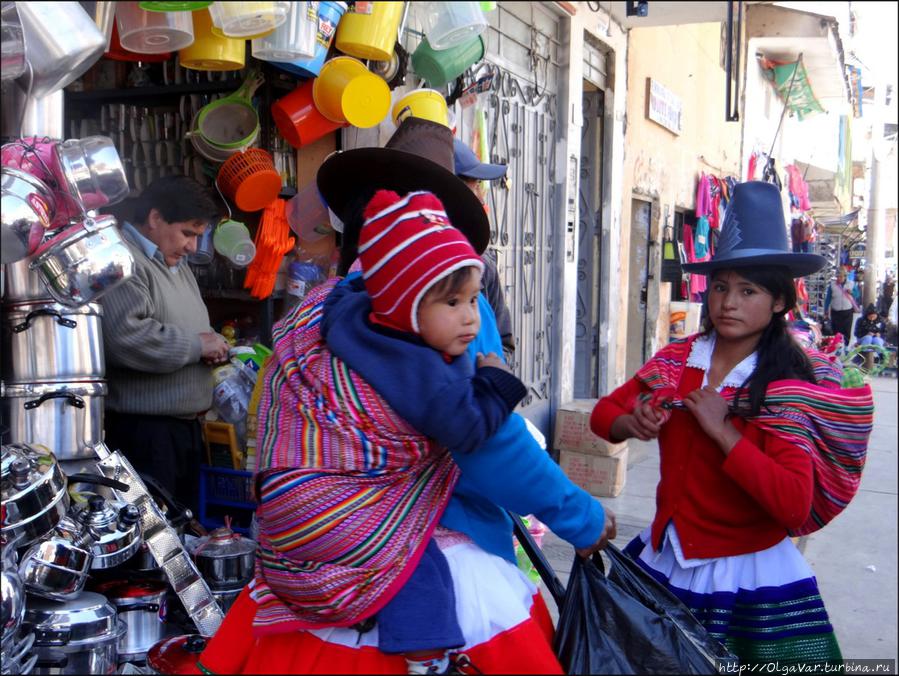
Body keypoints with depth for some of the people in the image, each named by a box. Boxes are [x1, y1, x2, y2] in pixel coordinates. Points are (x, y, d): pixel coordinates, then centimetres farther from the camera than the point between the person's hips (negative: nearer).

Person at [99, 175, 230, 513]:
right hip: (141, 430, -10)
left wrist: (212, 345, 7)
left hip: (186, 425, 10)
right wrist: (196, 345, -17)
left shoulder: (178, 266, 19)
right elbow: (124, 337, -30)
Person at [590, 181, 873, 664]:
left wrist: (722, 430, -25)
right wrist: (631, 423, -14)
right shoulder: (677, 361, 0)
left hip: (748, 578, -4)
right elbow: (603, 412, 8)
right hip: (664, 563, 5)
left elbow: (795, 506, -23)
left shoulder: (790, 386, -12)